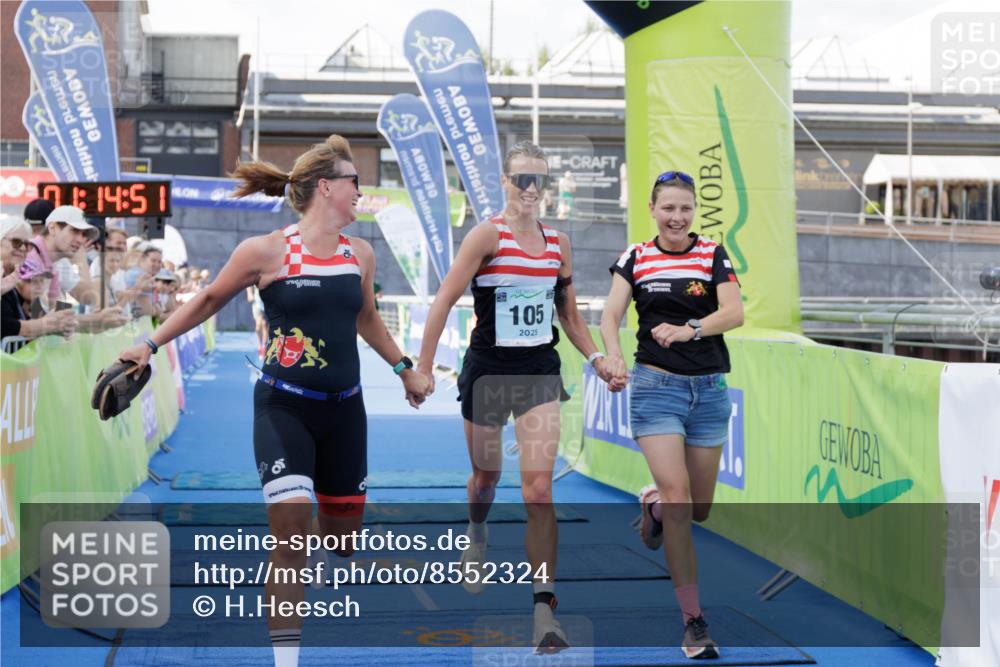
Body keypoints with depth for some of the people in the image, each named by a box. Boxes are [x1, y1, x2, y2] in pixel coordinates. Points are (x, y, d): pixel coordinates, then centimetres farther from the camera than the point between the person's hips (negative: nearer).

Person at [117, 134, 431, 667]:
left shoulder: (359, 253, 5)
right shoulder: (266, 252, -10)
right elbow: (208, 301, 4)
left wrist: (405, 368, 30)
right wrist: (151, 345, 2)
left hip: (343, 408, 5)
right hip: (283, 407, -5)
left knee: (342, 531, 12)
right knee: (291, 535, -16)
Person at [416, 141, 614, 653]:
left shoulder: (557, 242, 5)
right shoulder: (488, 235, -9)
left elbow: (569, 314, 16)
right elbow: (445, 300, -12)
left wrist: (595, 358, 4)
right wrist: (423, 367, -15)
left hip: (540, 372, 2)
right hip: (487, 371, -2)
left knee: (539, 490, -10)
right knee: (487, 474, 18)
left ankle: (544, 609, -12)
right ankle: (476, 539, 54)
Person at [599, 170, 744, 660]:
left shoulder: (713, 255, 1)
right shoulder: (635, 258, 2)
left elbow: (734, 312, -12)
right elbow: (611, 314, -8)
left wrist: (690, 329, -30)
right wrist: (614, 358, -28)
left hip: (709, 389, 2)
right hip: (656, 386, -2)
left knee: (698, 510, 9)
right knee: (678, 496, -15)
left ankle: (653, 504, 47)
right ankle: (693, 622, -8)